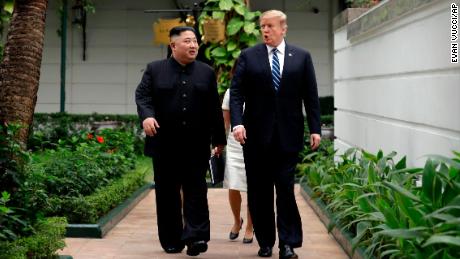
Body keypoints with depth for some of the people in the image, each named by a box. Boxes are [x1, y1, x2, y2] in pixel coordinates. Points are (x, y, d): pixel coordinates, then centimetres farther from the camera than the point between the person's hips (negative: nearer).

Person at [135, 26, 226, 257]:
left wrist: (219, 139, 10)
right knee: (167, 194, 6)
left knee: (196, 192, -3)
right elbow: (142, 95, -3)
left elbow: (214, 109, 10)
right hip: (164, 145, 0)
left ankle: (195, 237, -4)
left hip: (197, 146, 1)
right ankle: (171, 241, 15)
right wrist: (147, 116, -23)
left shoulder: (206, 72, 10)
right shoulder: (155, 70, 6)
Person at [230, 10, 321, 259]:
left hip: (288, 134, -1)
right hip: (256, 134, 1)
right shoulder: (248, 56, 4)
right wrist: (237, 123, -15)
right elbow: (236, 93, -1)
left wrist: (315, 128, -1)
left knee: (286, 188, -3)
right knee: (259, 191, 6)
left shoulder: (301, 57, 6)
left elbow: (310, 95, 5)